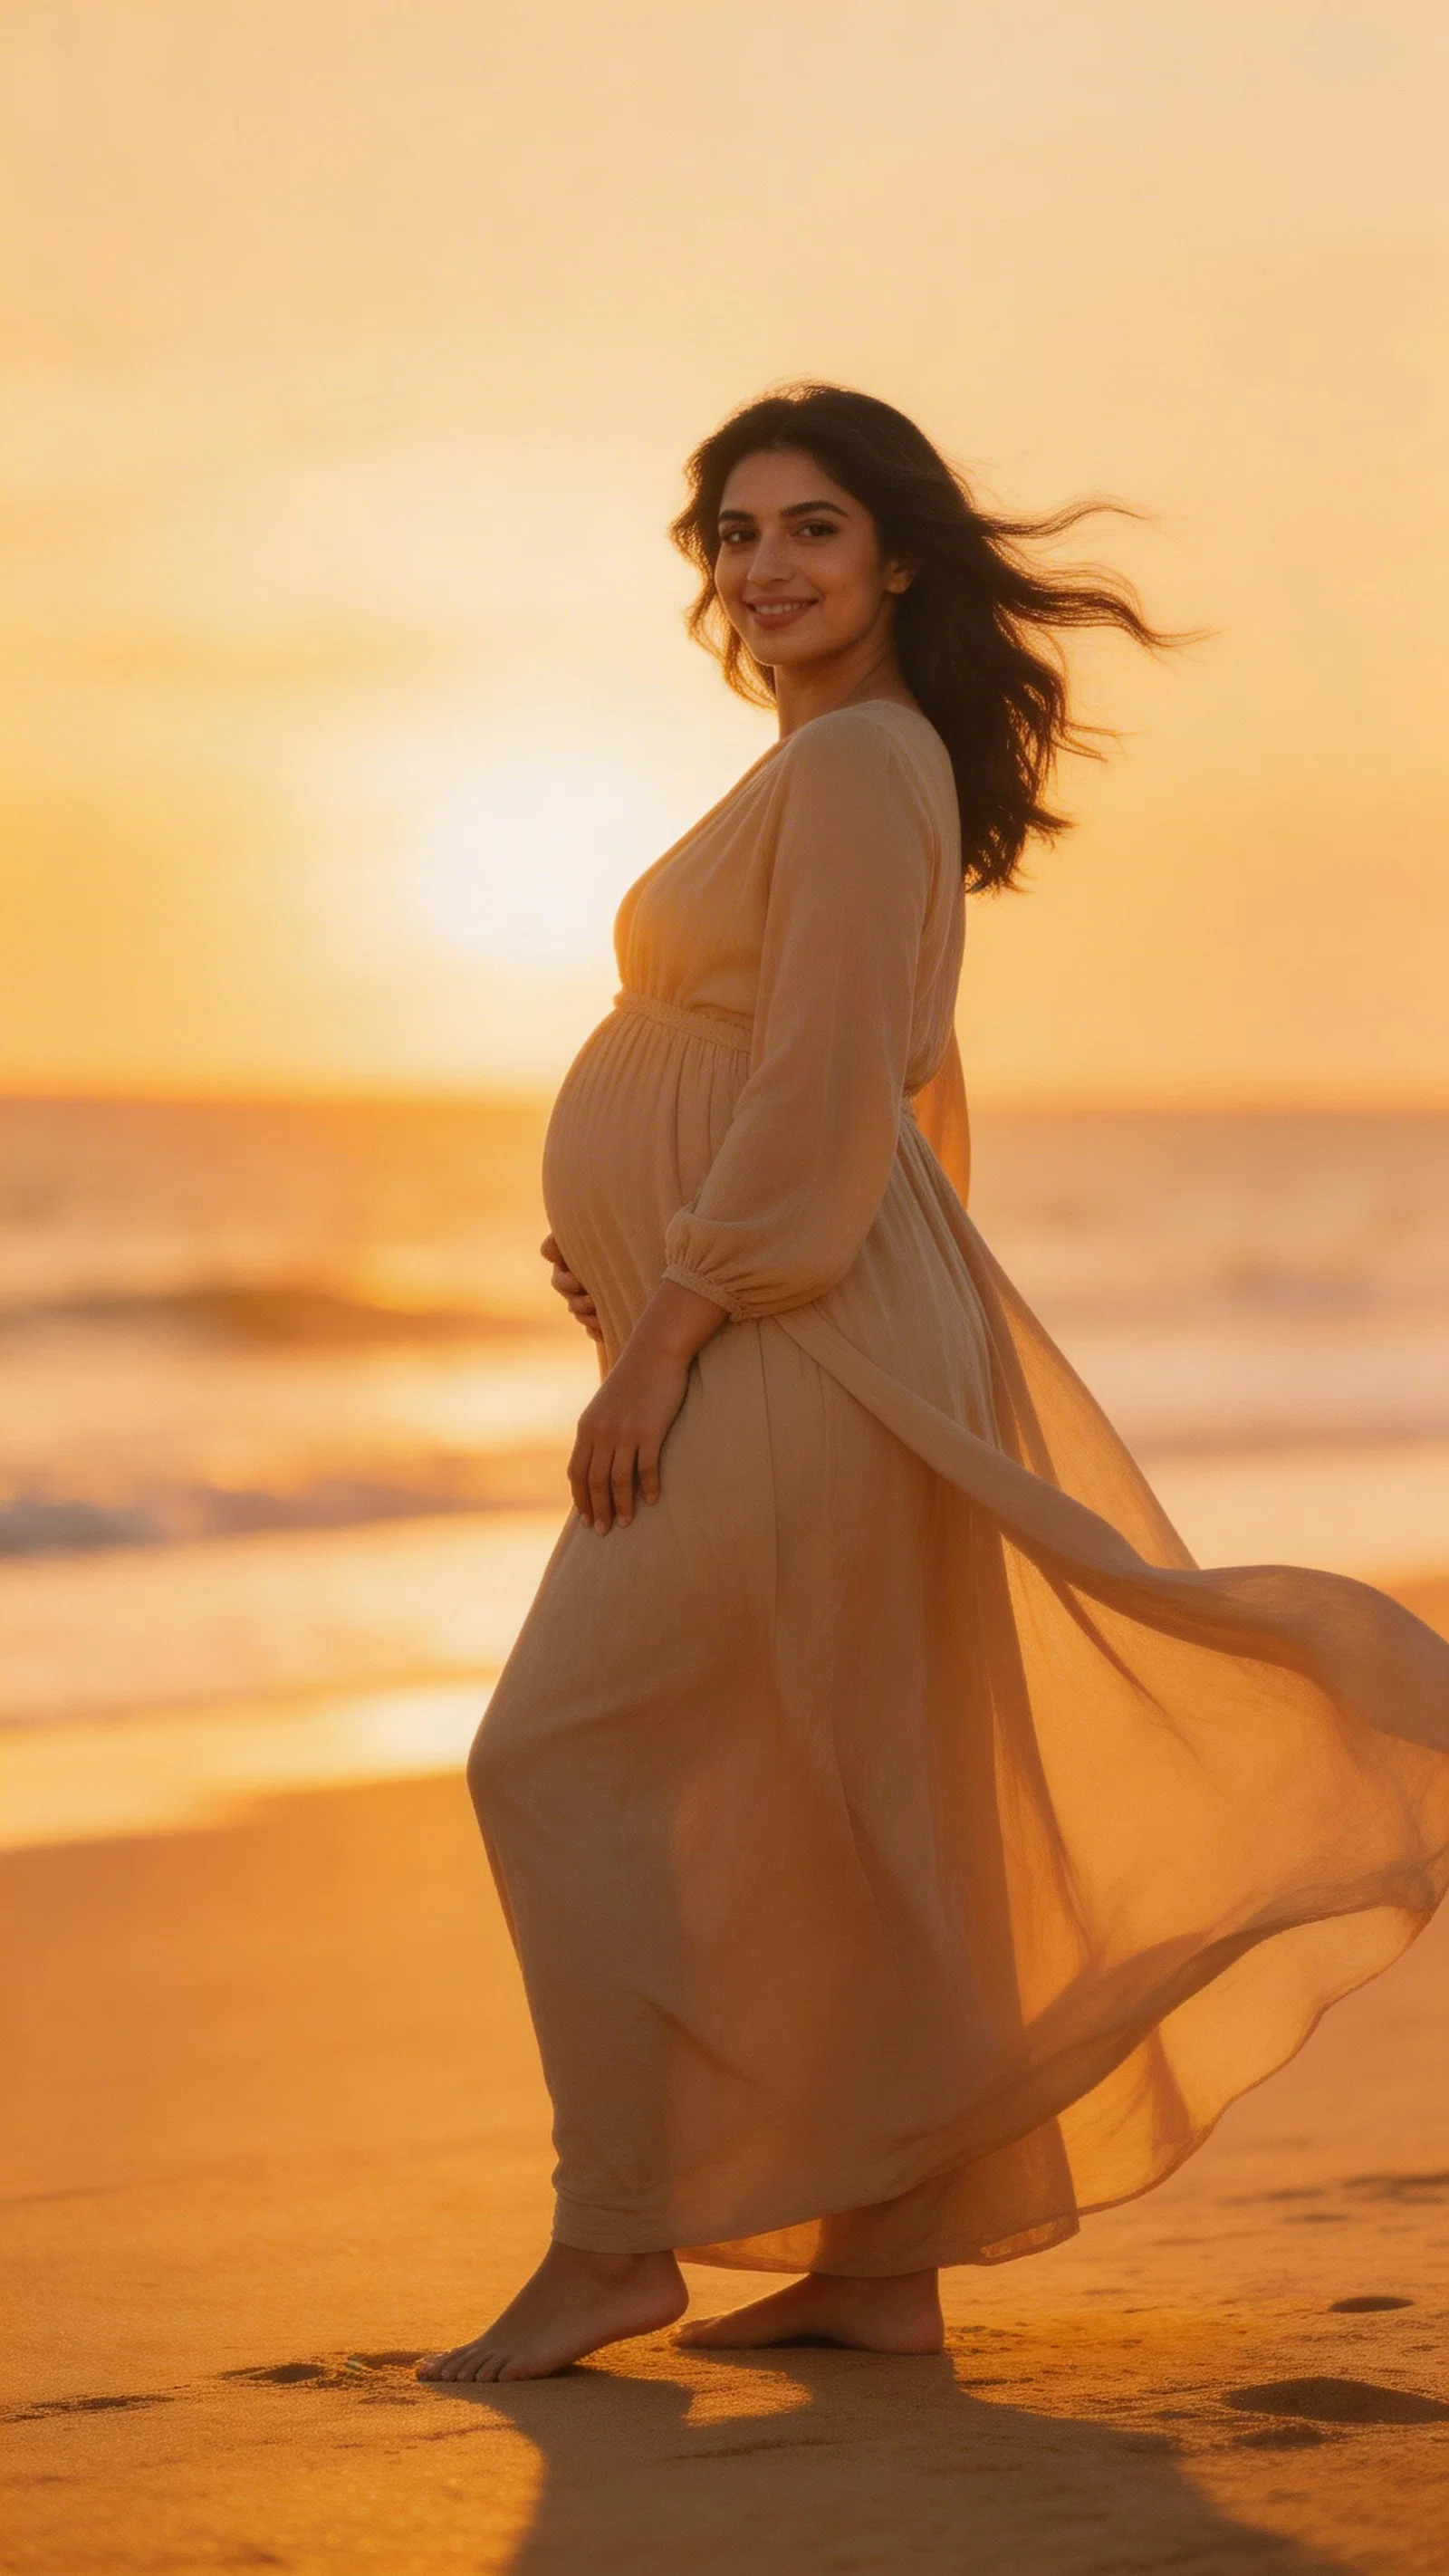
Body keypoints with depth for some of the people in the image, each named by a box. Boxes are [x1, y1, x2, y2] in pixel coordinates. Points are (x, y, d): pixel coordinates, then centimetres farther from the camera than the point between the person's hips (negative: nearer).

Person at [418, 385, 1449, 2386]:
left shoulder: (858, 763, -11)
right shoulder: (863, 771, 20)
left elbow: (825, 1093, -19)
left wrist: (666, 1333, -19)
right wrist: (661, 1271, 17)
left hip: (787, 1344, -10)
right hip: (775, 1340, 10)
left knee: (563, 1753, -9)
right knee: (829, 1803, 10)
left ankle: (615, 2237, -5)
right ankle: (881, 2260, 14)